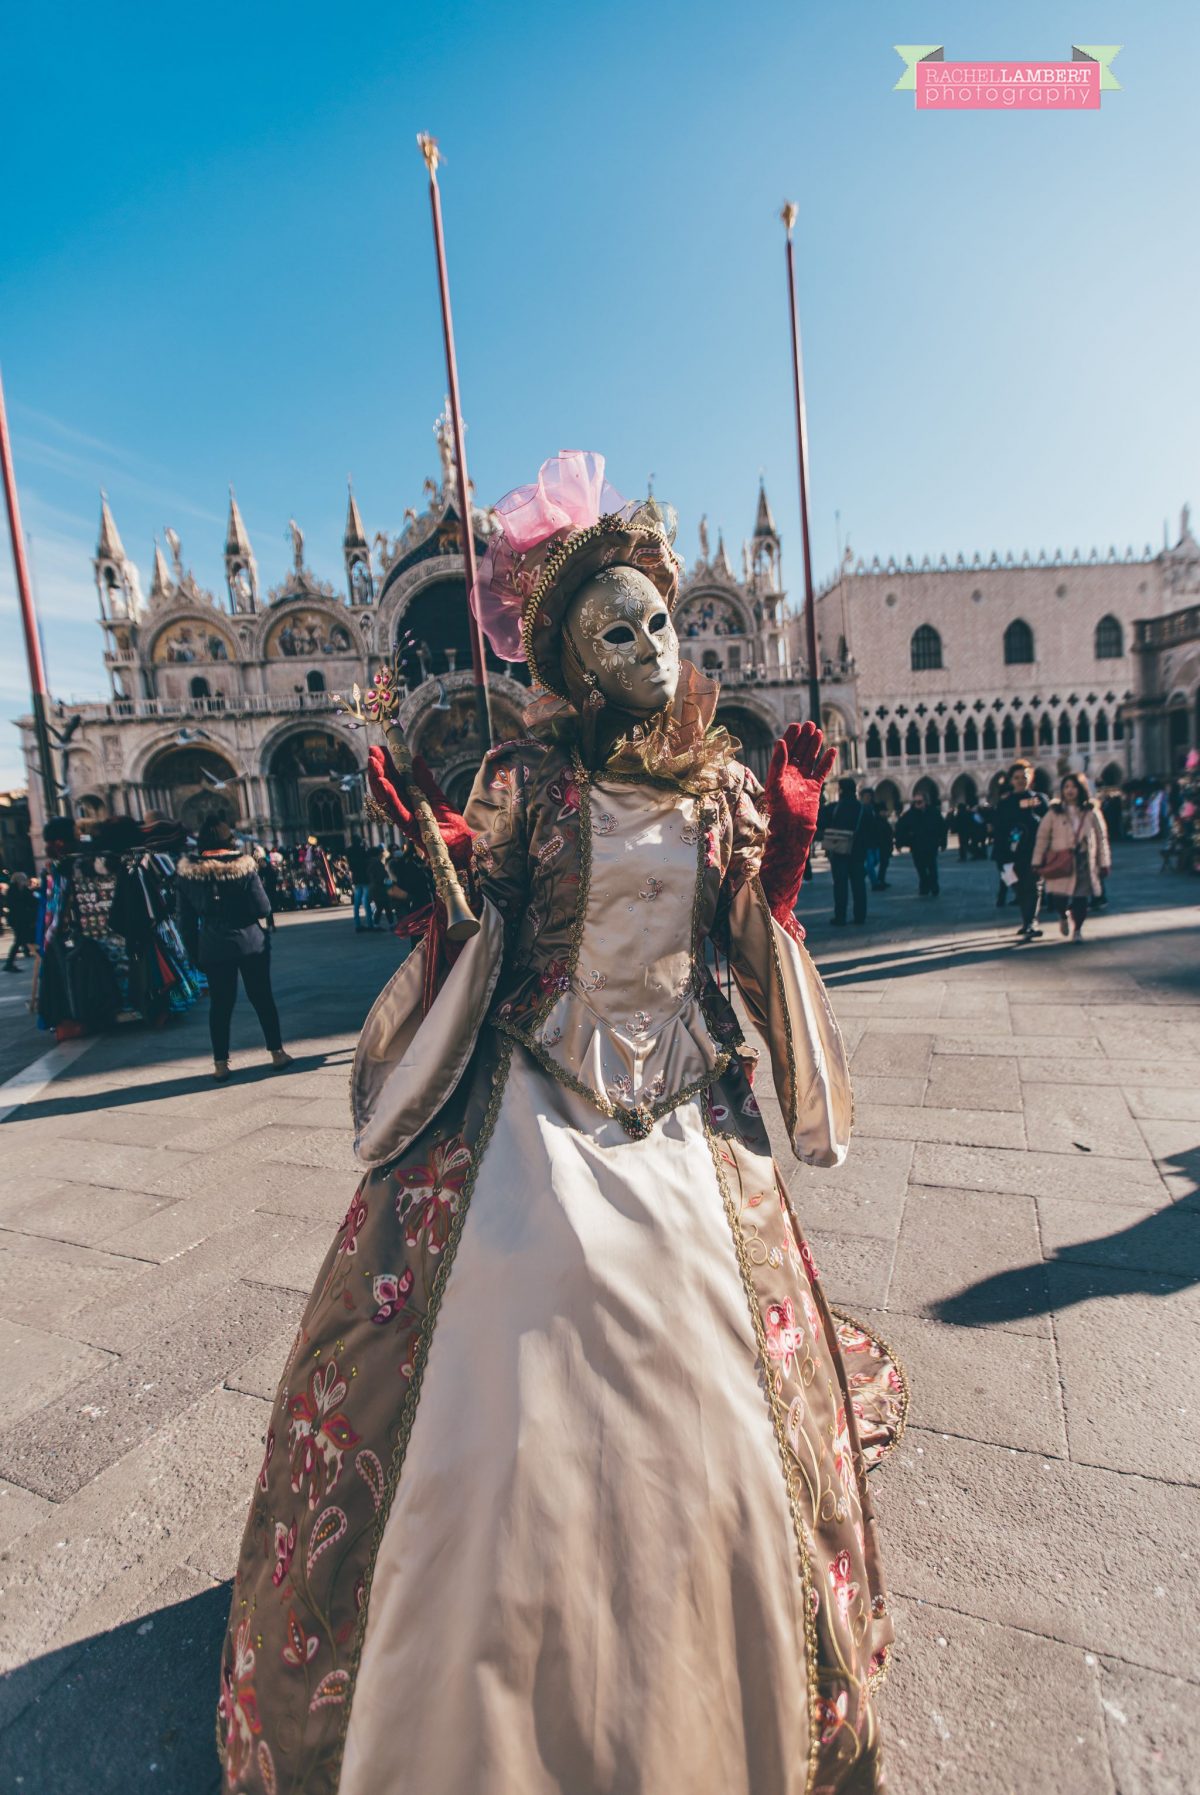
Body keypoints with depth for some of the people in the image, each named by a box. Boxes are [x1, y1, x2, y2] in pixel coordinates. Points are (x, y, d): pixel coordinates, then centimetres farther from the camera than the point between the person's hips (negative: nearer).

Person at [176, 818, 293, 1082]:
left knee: (220, 1004, 8)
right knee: (262, 998, 8)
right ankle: (277, 1053, 13)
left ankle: (221, 1064, 12)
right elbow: (263, 909, -9)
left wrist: (194, 952, 8)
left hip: (213, 948, 1)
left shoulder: (187, 873, -1)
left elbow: (186, 920, 2)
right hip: (250, 943, -1)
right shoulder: (243, 866, -7)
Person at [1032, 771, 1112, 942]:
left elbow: (1102, 838, 7)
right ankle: (1063, 917, 26)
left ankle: (1078, 929, 25)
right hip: (1061, 864, -1)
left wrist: (1104, 863, 5)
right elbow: (1042, 837, 2)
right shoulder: (1054, 812, 2)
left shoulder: (1091, 812, 4)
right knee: (1059, 899, -9)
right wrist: (1037, 862, -3)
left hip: (1084, 863, 1)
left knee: (1082, 899, 0)